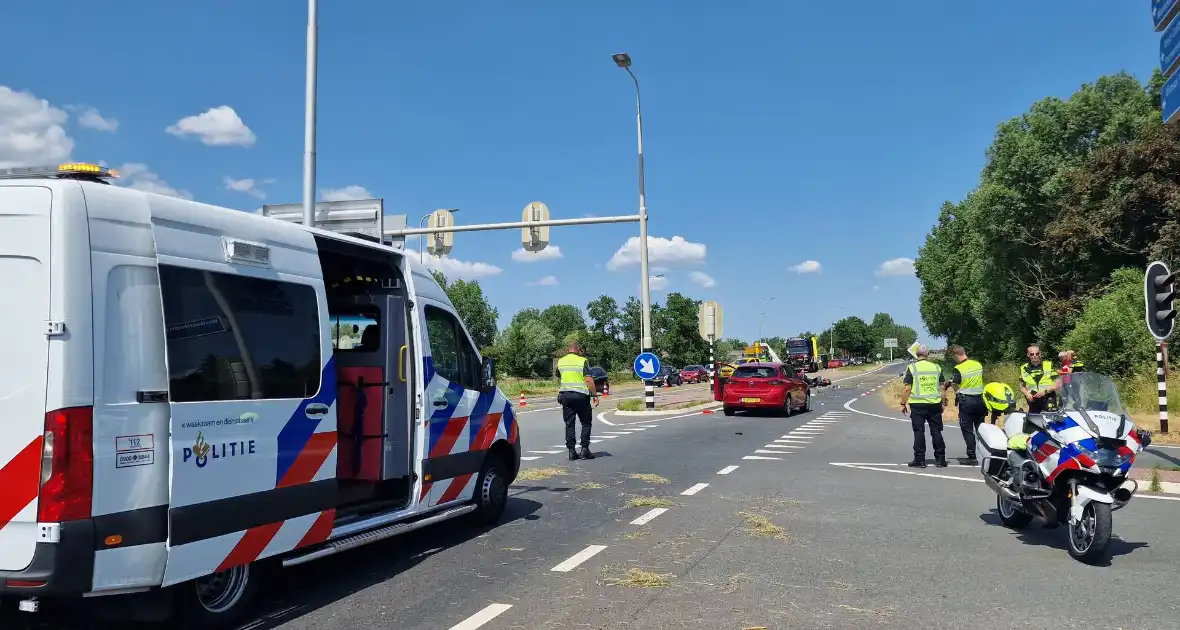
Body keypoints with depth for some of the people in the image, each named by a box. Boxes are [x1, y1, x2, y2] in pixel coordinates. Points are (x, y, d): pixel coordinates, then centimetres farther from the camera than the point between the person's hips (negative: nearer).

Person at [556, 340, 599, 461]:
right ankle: (585, 449, 3)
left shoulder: (560, 361, 8)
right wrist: (595, 395, -10)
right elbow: (589, 379, -14)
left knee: (569, 424, 6)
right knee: (586, 423, 8)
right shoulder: (582, 361, -7)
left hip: (565, 395, 4)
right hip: (581, 395, -4)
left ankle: (572, 451, 4)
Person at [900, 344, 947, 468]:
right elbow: (942, 387, 7)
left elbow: (907, 388, -8)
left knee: (919, 431, 3)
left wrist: (903, 403, -1)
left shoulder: (912, 368, -4)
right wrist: (942, 403, 17)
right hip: (934, 404, 3)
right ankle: (940, 459, 14)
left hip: (917, 404, -3)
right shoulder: (937, 367, 5)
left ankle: (919, 459, 4)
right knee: (936, 431, 9)